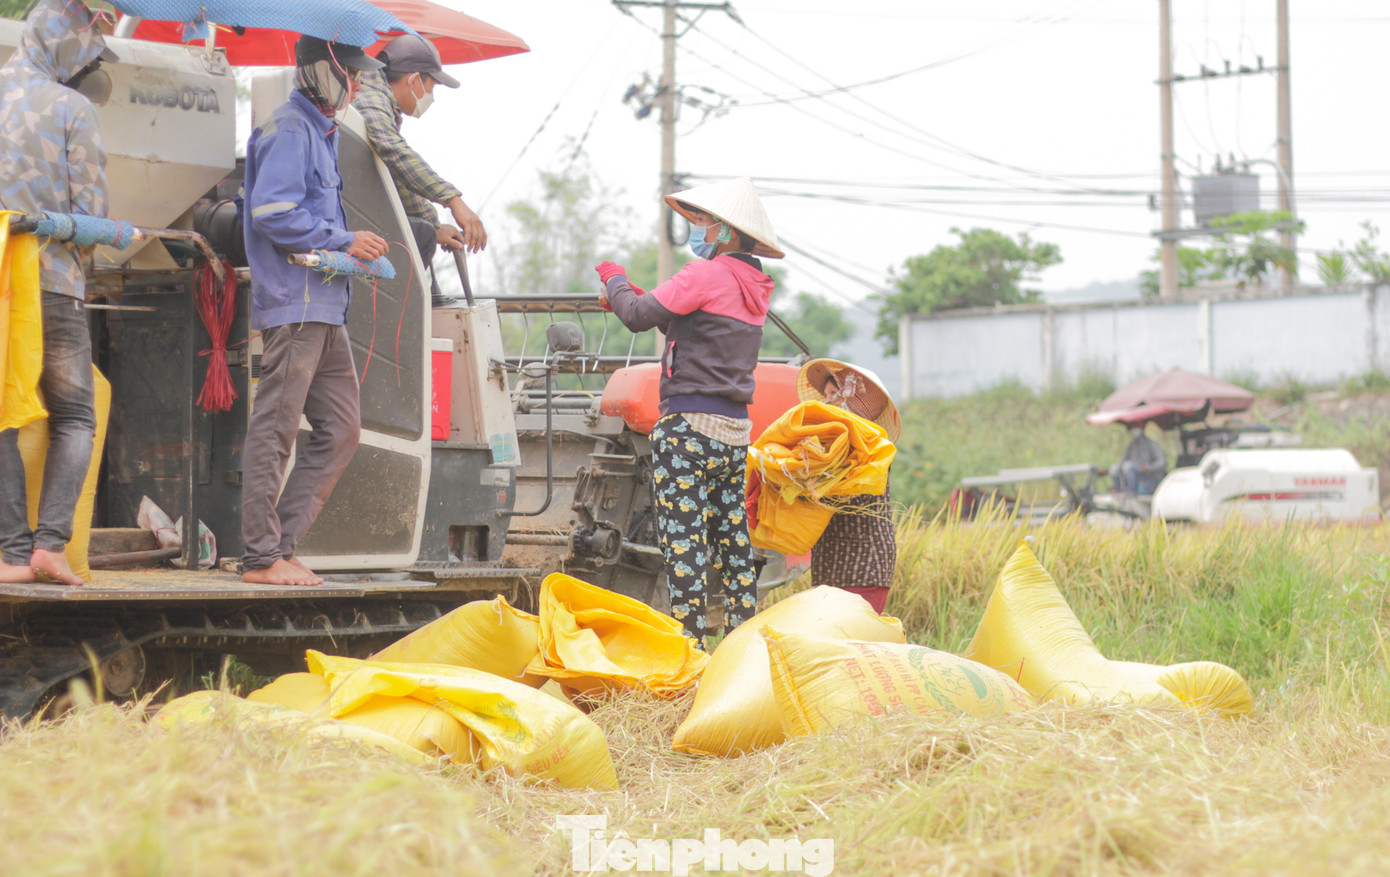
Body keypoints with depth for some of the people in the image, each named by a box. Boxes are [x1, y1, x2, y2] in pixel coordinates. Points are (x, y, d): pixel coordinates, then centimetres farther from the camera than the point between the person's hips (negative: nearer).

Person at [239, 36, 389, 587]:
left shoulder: (320, 132, 23)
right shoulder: (289, 130, -9)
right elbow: (271, 212, -19)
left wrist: (355, 248, 15)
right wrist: (343, 241, -15)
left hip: (324, 309, 10)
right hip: (293, 303, -10)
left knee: (341, 428, 8)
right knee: (274, 430, -7)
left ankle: (281, 545, 10)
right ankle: (262, 558, -4)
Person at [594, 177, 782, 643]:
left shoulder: (707, 275, -11)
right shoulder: (752, 288, 16)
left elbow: (639, 316, -12)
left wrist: (615, 280, 7)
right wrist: (629, 295, 22)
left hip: (689, 428, -9)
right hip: (735, 430, 9)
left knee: (684, 538, -8)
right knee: (733, 539, 10)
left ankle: (689, 643, -11)